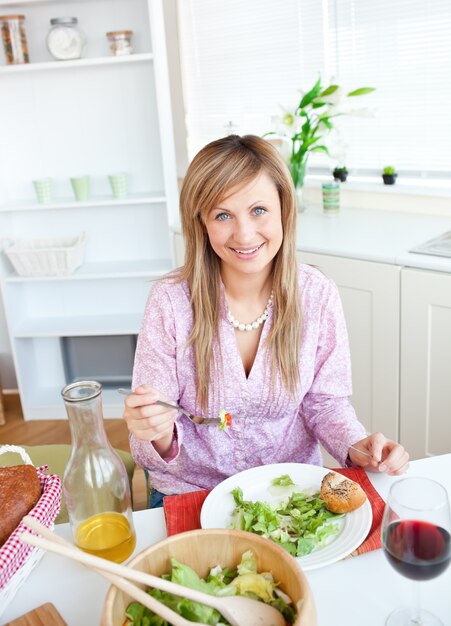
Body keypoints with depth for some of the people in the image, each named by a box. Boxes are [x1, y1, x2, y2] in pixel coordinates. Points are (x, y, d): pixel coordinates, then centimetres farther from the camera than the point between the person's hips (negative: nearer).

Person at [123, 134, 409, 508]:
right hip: (192, 492, 3)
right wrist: (160, 436, -35)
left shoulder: (317, 294, -12)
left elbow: (326, 401, -1)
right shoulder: (170, 301, -18)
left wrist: (355, 446, -19)